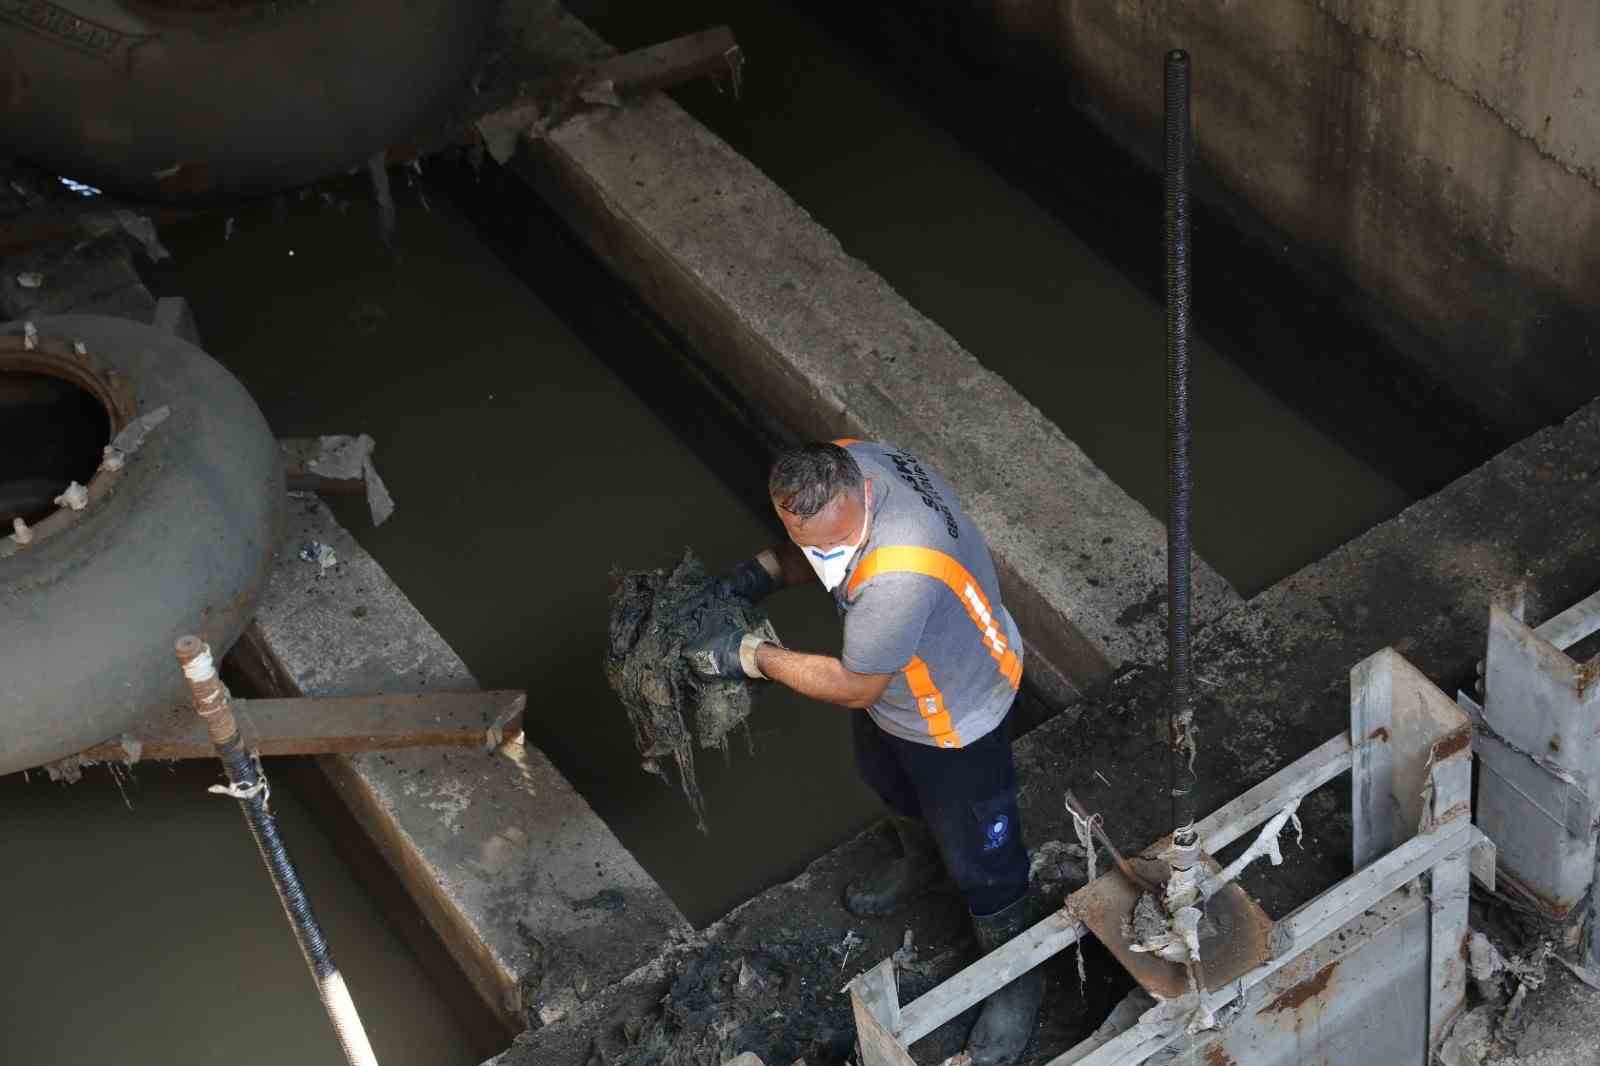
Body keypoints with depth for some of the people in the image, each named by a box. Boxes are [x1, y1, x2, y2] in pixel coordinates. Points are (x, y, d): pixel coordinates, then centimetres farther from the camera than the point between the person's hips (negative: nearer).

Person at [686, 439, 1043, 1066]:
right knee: (888, 779, 36)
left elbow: (854, 687, -30)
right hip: (891, 690, 8)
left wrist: (751, 656, -24)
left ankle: (1016, 980, 42)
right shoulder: (840, 466, -25)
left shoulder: (899, 577, -48)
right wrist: (760, 574, -15)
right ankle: (921, 860, 69)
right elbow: (815, 547, 1)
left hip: (955, 716, -8)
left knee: (979, 860, 14)